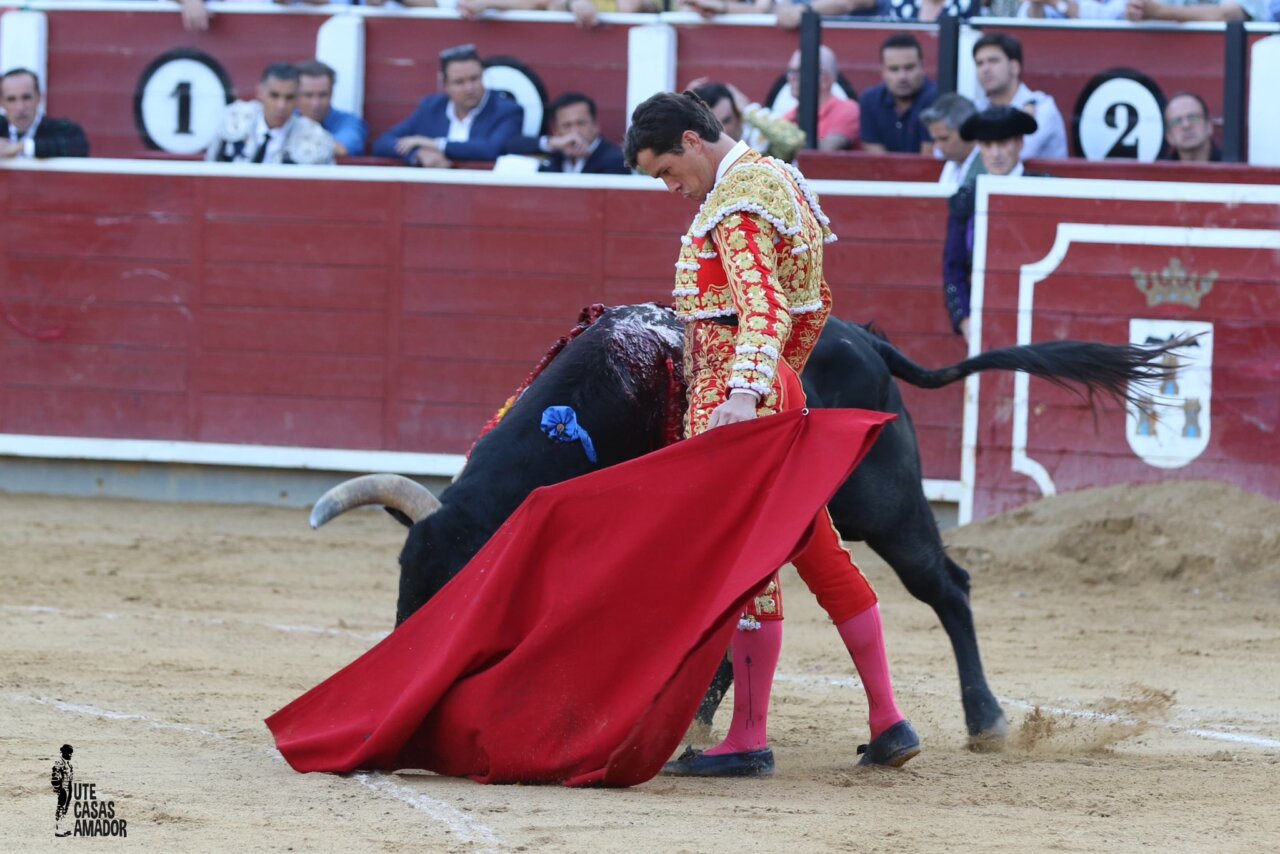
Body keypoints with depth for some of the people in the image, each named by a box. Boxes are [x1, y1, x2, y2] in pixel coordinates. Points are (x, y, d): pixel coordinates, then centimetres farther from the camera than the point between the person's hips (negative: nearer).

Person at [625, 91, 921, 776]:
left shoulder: (736, 202, -14)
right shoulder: (779, 181, 17)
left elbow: (766, 308, -28)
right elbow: (816, 306, 24)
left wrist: (744, 393, -40)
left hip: (732, 392, -10)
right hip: (778, 386, 10)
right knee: (819, 553, 13)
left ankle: (748, 740, -6)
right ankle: (887, 721, 15)